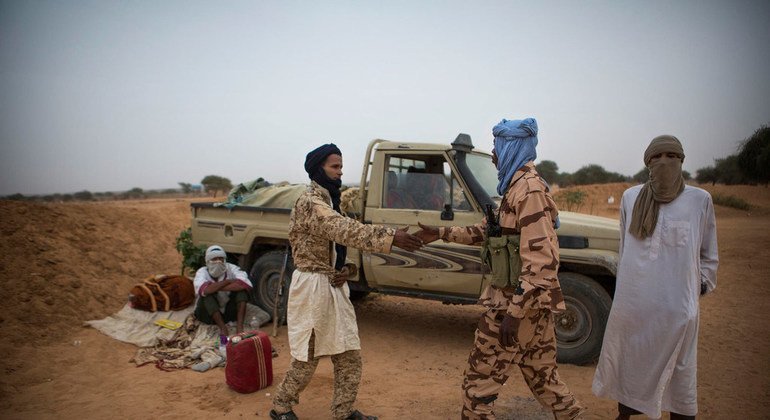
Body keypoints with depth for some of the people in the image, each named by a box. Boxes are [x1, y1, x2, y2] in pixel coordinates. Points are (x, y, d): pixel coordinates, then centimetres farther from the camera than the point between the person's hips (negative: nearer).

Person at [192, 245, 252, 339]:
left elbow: (245, 284, -32)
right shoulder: (202, 272, -13)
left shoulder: (231, 268, -11)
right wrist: (229, 281, -26)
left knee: (241, 288, -21)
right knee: (208, 293, -30)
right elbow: (205, 290, -37)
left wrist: (217, 287, -29)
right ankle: (223, 328, -30)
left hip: (228, 311, 2)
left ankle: (239, 327, -31)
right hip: (208, 314, -1)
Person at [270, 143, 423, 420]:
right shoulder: (310, 202, -17)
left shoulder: (330, 201, 14)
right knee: (307, 357, 6)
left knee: (349, 354, 12)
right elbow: (346, 230, -32)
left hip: (335, 287, 9)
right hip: (313, 288, -9)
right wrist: (391, 237, -39)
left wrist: (347, 269, -5)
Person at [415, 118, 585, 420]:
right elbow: (486, 231, 20)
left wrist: (515, 313, -25)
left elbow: (540, 260, -24)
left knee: (478, 381, 3)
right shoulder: (518, 186, 13)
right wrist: (441, 234, 14)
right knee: (542, 374, 23)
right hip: (534, 303, 10)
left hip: (518, 302, -10)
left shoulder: (529, 189, -18)